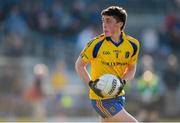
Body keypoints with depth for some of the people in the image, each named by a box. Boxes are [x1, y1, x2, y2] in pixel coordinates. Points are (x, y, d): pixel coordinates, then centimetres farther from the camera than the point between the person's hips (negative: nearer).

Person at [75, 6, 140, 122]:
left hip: (118, 95, 6)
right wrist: (91, 83, -16)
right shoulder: (96, 44, -12)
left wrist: (122, 81, -8)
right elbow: (79, 65, -2)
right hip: (101, 98, -6)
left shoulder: (132, 44, 0)